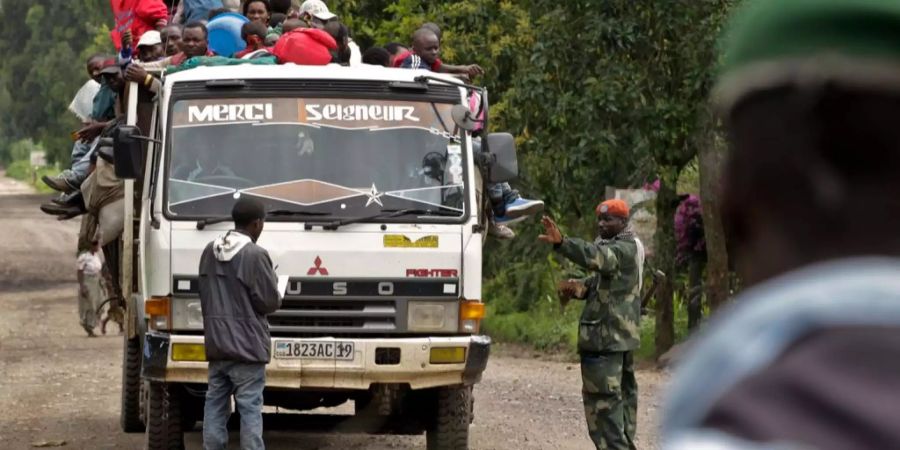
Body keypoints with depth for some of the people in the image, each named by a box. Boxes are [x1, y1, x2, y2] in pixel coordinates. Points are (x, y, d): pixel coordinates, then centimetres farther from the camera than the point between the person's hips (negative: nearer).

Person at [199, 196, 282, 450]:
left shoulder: (210, 252, 8)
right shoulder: (254, 255, -14)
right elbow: (269, 301, -12)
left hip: (215, 344, 7)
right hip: (246, 344, -7)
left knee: (215, 405, 9)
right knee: (249, 409, -5)